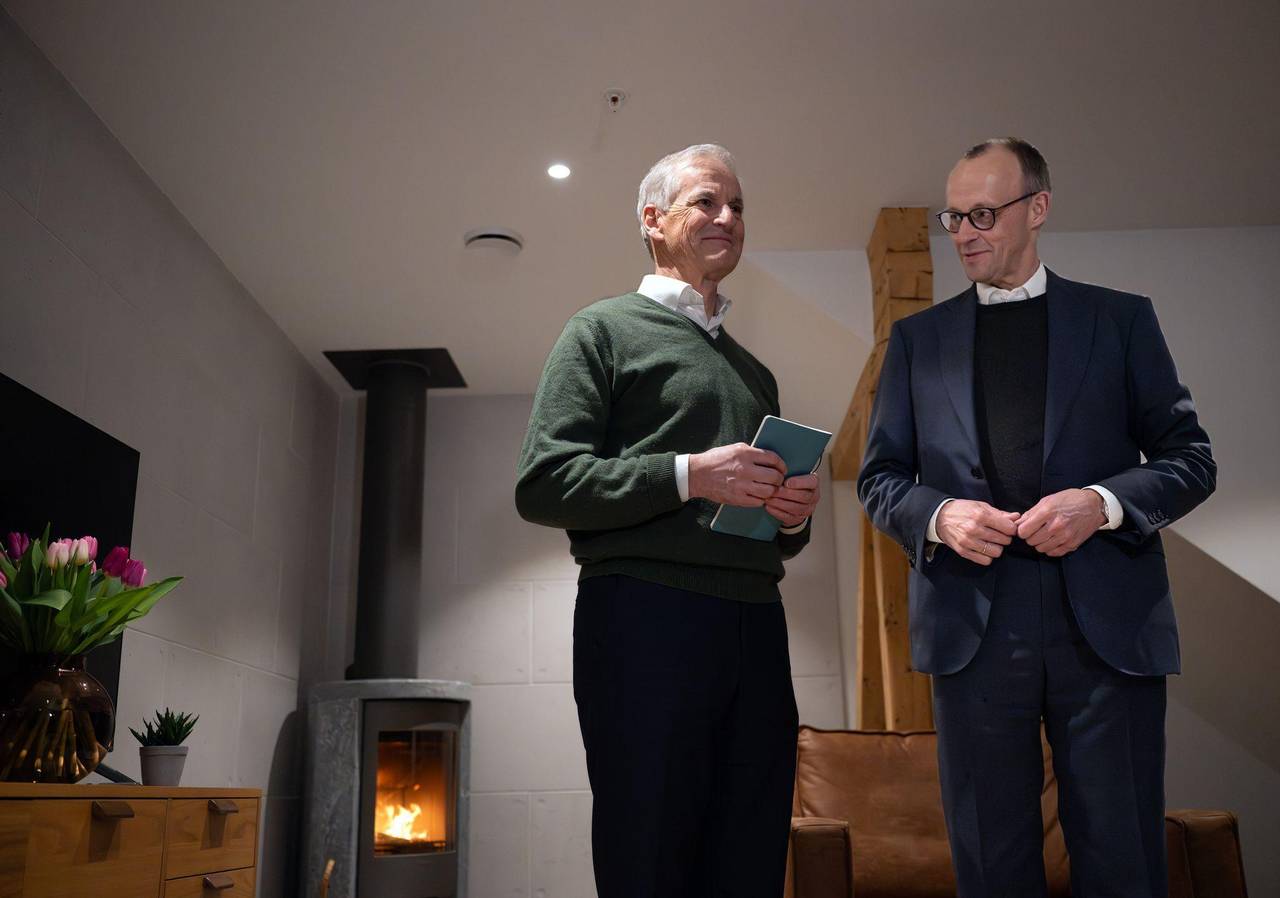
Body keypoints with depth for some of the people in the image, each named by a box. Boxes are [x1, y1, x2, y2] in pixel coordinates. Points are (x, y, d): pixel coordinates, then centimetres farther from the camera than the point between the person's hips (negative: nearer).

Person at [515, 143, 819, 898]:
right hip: (643, 616, -5)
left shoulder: (754, 372, 25)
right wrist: (689, 475, -15)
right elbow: (542, 485, -6)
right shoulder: (605, 331, 6)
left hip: (756, 627, 6)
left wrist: (795, 513, 5)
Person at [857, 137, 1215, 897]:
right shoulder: (918, 338, 12)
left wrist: (1102, 503, -12)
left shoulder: (1121, 318, 9)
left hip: (1107, 622, -1)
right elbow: (880, 477, 11)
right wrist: (938, 515, -10)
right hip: (974, 626, 1)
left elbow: (1191, 458, 7)